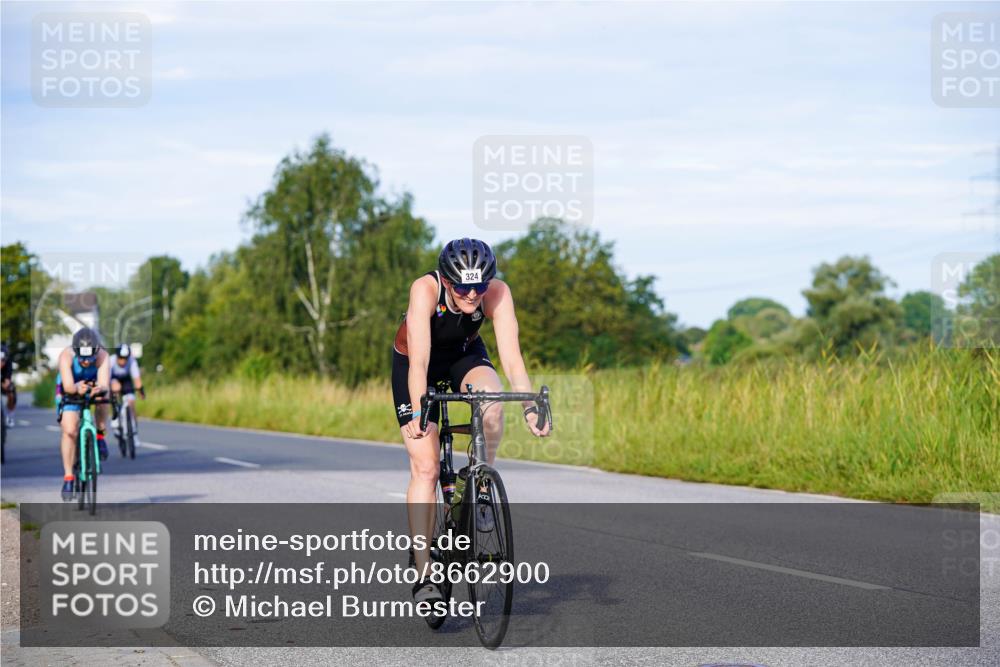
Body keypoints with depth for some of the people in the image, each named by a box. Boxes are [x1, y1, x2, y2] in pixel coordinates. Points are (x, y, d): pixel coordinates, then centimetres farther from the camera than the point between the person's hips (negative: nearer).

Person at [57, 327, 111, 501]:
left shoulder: (102, 356, -33)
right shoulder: (66, 356, -35)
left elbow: (104, 384, -45)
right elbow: (68, 386, -43)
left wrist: (100, 389, -67)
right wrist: (77, 388, -64)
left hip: (94, 388, 2)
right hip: (71, 392, -2)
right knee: (69, 431, -19)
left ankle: (99, 436, -7)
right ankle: (68, 477, -7)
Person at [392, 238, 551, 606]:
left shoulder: (497, 293, -29)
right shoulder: (425, 289, -35)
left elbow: (511, 356, -33)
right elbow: (419, 361, -41)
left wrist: (530, 407, -45)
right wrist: (417, 413, -52)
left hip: (465, 354, 2)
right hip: (415, 361, -2)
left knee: (492, 400, -34)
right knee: (425, 468, -13)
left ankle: (480, 486, -10)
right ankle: (423, 574, -9)